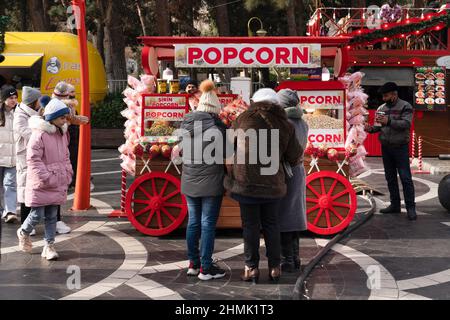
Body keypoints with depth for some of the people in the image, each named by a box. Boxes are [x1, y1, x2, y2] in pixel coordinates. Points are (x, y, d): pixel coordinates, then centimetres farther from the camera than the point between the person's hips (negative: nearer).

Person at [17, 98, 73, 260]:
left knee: (51, 216, 10)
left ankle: (49, 245, 16)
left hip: (57, 184, 7)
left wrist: (68, 174, 8)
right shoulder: (39, 134, -17)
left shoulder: (62, 134, 9)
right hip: (40, 185, -7)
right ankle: (23, 233, 27)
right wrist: (45, 179, -20)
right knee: (37, 215, -2)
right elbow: (33, 159, -18)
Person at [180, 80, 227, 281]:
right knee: (208, 223, 0)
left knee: (193, 221, 14)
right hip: (211, 182, -6)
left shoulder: (186, 124, 4)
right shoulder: (216, 126, -15)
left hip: (189, 181, 6)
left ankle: (193, 263, 23)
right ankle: (206, 268, 4)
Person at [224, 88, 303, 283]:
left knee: (250, 225, 6)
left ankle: (251, 268, 10)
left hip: (245, 181, -2)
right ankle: (274, 267, 16)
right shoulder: (285, 125, 4)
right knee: (271, 225, 13)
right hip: (272, 182, 2)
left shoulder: (244, 118, -1)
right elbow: (295, 158, 7)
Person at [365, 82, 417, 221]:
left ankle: (411, 208, -4)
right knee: (390, 178, 10)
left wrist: (389, 122, -31)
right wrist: (371, 129, -8)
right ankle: (395, 205, 18)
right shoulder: (381, 108, 12)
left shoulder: (405, 107, -6)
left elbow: (406, 124, -18)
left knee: (405, 178, -7)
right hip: (385, 147, 6)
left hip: (400, 147, -6)